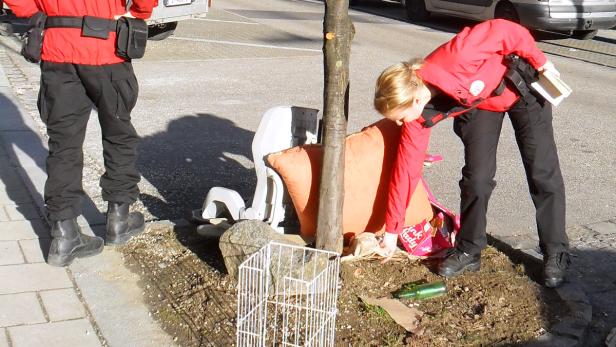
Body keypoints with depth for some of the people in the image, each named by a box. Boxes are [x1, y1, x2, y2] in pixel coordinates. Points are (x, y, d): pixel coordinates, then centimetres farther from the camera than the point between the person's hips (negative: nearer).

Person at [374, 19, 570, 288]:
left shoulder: (453, 59, -42)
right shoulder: (419, 114, -22)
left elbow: (504, 30, -29)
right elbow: (406, 167, -14)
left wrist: (540, 62, -18)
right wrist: (392, 230, -9)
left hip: (519, 86, -3)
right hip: (477, 102, 3)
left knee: (542, 172, -3)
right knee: (476, 175, -7)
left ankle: (556, 254, 8)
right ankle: (469, 250, 10)